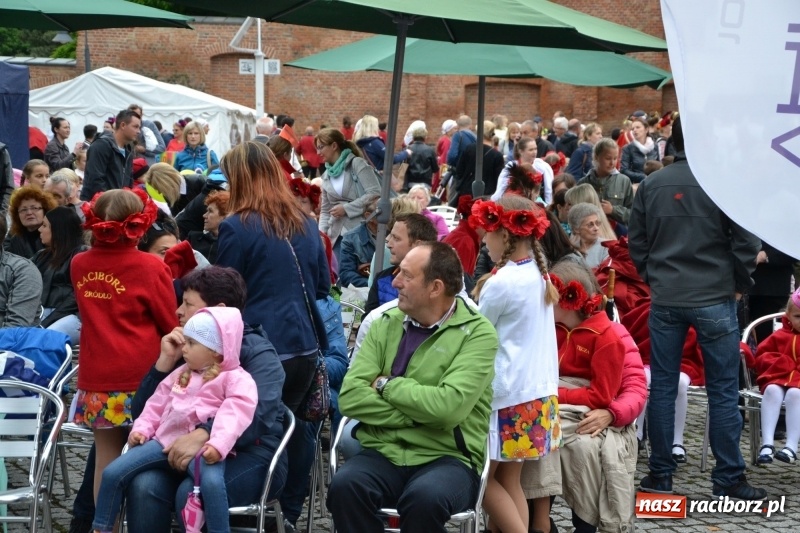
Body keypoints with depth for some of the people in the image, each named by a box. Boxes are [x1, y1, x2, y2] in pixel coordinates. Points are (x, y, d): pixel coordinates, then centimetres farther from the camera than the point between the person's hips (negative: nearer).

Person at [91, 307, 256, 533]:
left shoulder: (235, 378, -1)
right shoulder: (181, 373, 24)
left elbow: (235, 411, -17)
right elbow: (157, 403, 26)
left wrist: (218, 444, -32)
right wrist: (142, 428, 9)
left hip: (202, 448, -7)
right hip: (165, 441, 7)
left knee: (212, 481, -40)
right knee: (113, 472, -3)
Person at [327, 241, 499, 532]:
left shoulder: (477, 332, -4)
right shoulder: (386, 325, 10)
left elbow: (449, 406, -19)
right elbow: (350, 396, -1)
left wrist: (386, 385, -6)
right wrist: (419, 413, -10)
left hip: (447, 458, -3)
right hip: (384, 453, 4)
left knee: (425, 497, -36)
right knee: (345, 485, -29)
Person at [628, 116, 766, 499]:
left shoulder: (651, 184, 3)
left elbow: (636, 241, 8)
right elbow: (746, 241, -8)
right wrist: (739, 285, 6)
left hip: (665, 299, 3)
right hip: (714, 299, -3)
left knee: (662, 386, 10)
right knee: (723, 391, 4)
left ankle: (660, 474, 14)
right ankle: (728, 479, 8)